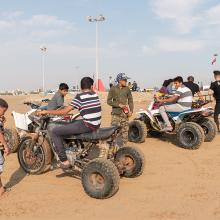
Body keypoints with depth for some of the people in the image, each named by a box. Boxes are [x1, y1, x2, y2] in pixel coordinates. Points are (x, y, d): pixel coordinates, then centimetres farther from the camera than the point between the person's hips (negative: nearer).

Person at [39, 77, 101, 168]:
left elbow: (64, 111, -11)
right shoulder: (95, 95, 11)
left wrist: (47, 111, -2)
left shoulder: (80, 97, -9)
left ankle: (64, 161, -6)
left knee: (54, 132, -4)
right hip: (97, 124, 8)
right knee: (71, 123, 35)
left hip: (87, 125, -8)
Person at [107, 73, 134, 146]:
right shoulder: (113, 89, -1)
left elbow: (130, 100, 11)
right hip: (116, 113, -2)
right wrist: (119, 105, -12)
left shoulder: (127, 89, 6)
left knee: (125, 130, 7)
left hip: (125, 113, 3)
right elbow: (109, 101, -2)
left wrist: (131, 111, -1)